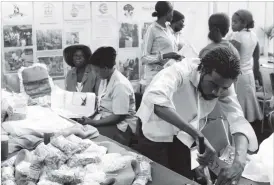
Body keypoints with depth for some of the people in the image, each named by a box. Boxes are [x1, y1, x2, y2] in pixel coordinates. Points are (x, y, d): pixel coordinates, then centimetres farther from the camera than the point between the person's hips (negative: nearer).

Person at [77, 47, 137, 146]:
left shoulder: (120, 85, -20)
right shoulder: (105, 79, 7)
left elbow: (118, 117, -20)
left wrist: (93, 122, -19)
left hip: (120, 126, -8)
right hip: (105, 120, 8)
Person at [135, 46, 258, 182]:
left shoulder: (223, 84, -17)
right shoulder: (180, 72, -34)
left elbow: (237, 119, -23)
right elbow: (155, 100, -53)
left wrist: (239, 162, -41)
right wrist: (197, 135, -56)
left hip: (180, 137, 5)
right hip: (153, 134, -4)